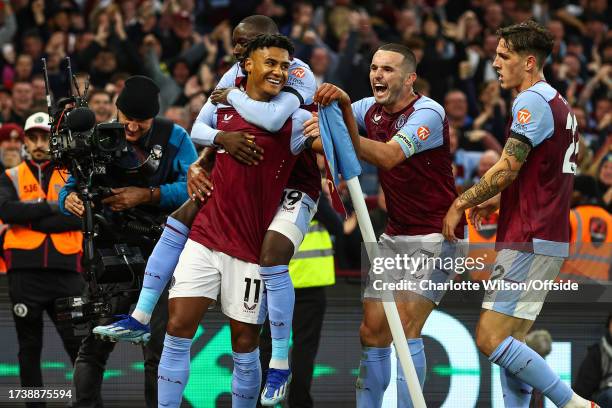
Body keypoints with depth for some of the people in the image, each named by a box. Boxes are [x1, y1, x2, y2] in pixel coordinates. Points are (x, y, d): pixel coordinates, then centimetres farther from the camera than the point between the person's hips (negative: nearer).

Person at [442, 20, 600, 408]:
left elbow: (507, 169, -19)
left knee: (491, 339, -13)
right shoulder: (558, 103, 18)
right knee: (511, 341, 10)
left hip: (530, 241, -10)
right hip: (547, 238, 10)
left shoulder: (533, 101, -13)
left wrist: (460, 204, -9)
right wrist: (499, 200, 20)